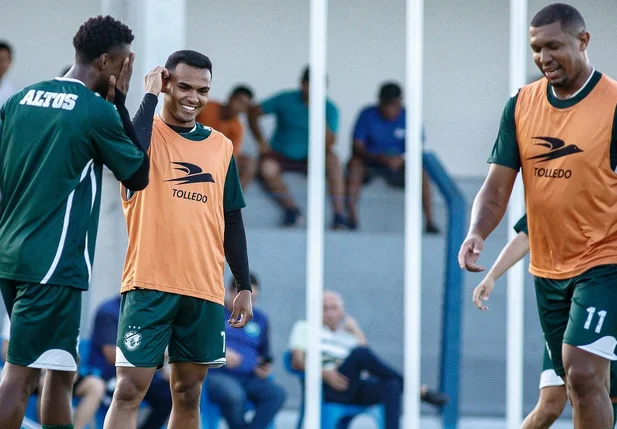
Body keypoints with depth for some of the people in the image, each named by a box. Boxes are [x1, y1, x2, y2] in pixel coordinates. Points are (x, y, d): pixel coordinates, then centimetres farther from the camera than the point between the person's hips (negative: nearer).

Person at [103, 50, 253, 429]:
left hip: (205, 288, 4)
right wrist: (150, 96, -15)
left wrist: (244, 286, 12)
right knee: (130, 389, -9)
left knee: (189, 393, 9)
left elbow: (232, 221, 16)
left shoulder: (220, 146, 12)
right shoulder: (147, 131, 0)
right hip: (150, 284, -4)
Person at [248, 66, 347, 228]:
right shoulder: (286, 100, -6)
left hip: (308, 159, 0)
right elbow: (254, 113, 2)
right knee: (267, 167, -34)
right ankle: (291, 209, -13)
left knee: (331, 157, -30)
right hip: (280, 155, 0)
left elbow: (328, 143, -19)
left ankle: (339, 214, -30)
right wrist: (261, 141, -7)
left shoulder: (329, 109, -6)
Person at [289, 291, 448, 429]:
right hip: (329, 389, -4)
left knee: (391, 385, -28)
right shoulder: (304, 328, 22)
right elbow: (297, 361, 4)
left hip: (356, 390, 4)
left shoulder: (347, 334, 31)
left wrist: (356, 331, 14)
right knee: (360, 353, -31)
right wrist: (323, 372, -13)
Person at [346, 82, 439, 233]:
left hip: (398, 166, 1)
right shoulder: (368, 115, -7)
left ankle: (430, 221, -28)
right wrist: (379, 157, -30)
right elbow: (357, 147, -12)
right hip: (370, 163, -1)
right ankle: (352, 216, -38)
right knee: (355, 163, -34)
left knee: (421, 172, -28)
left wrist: (401, 160, -28)